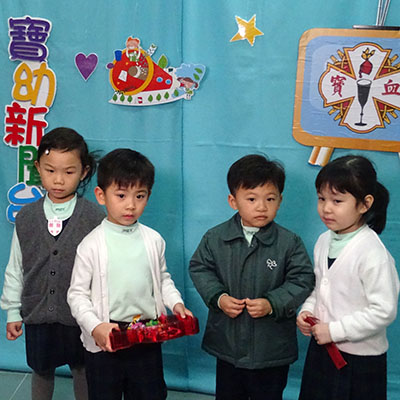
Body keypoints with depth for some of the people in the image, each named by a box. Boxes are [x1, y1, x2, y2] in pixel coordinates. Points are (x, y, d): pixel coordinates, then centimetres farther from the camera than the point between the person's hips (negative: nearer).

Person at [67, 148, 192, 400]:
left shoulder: (154, 240, -1)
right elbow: (77, 294, -7)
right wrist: (95, 327, -20)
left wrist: (176, 303, -6)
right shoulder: (92, 245, -10)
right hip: (105, 341, -2)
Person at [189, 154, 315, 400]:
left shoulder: (289, 242, -11)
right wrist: (217, 297, -13)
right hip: (227, 341, 2)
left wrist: (272, 304, -22)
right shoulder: (215, 238, -5)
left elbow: (302, 281, -10)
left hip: (272, 348, -2)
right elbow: (199, 268, 2)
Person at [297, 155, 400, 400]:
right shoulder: (325, 241, 2)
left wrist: (335, 330, -20)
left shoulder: (372, 253, -21)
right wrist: (307, 311, -2)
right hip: (321, 349, 7)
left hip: (359, 360, -7)